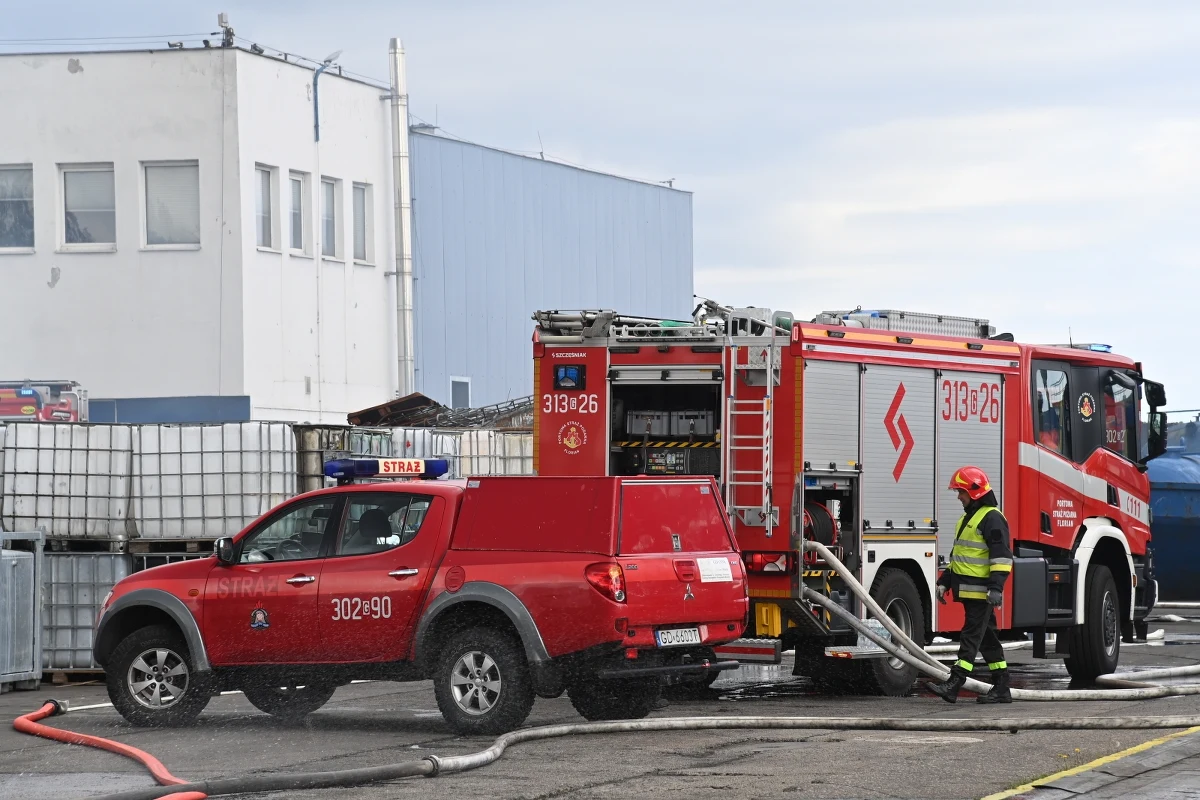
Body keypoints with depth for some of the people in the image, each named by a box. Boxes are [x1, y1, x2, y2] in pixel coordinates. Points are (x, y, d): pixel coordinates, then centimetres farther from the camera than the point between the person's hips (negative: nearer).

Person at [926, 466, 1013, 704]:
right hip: (968, 591, 10)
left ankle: (953, 685, -18)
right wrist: (945, 582, 23)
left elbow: (1002, 556, -19)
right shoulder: (968, 517, 20)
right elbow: (957, 555, 28)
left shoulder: (992, 518, -12)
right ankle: (1001, 689, 14)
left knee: (971, 637, -12)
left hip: (981, 592, -10)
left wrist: (996, 587, -25)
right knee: (987, 639, 11)